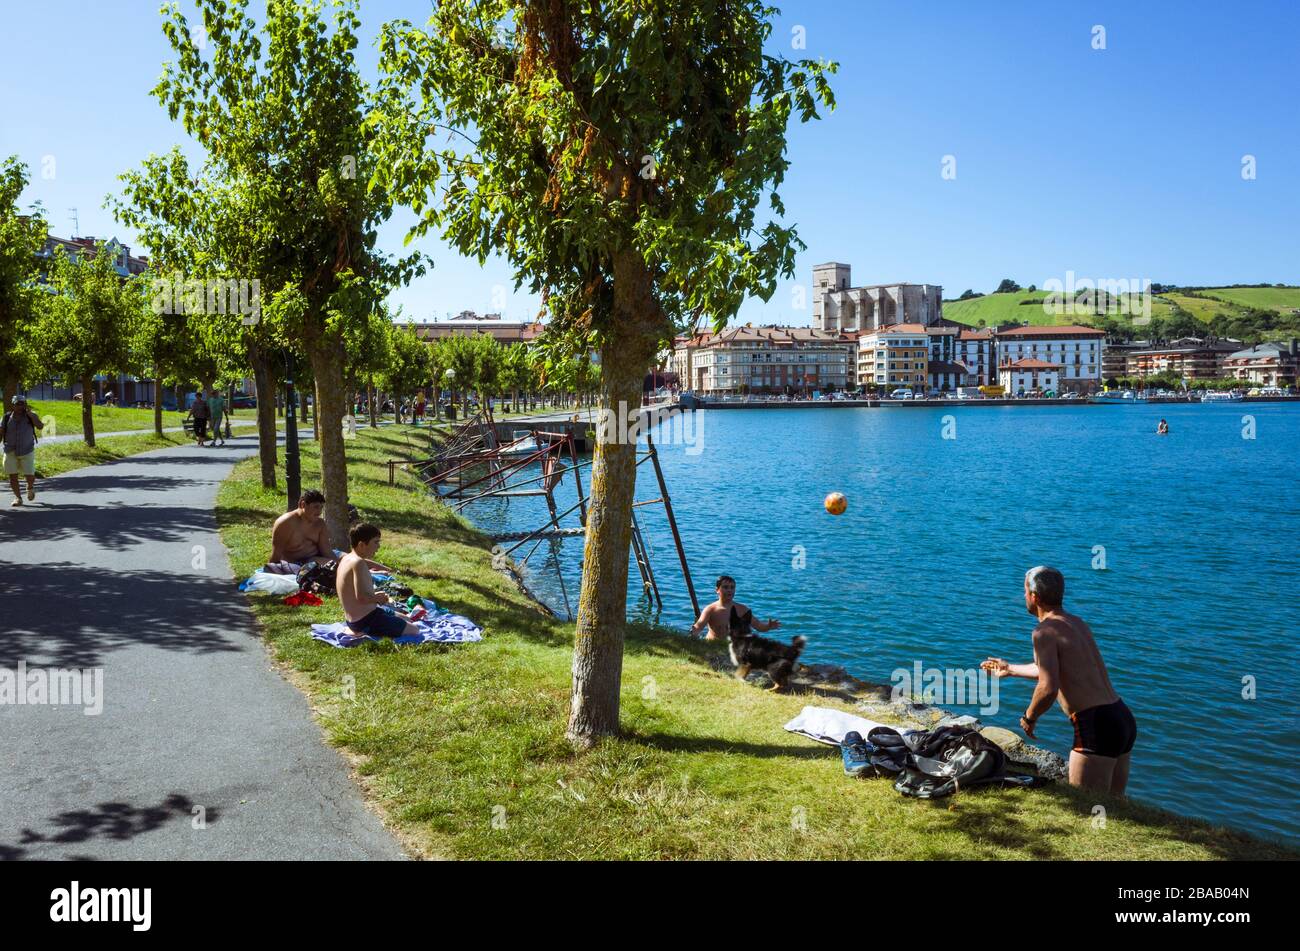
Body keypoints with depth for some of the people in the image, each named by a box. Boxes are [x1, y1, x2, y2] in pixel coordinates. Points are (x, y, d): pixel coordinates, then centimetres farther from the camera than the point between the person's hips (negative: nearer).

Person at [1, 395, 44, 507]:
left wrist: (30, 414, -21)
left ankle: (30, 488, 30)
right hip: (10, 452, 1)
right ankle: (18, 497, 11)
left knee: (30, 476, -2)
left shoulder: (31, 416, -1)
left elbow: (40, 426, -19)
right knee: (12, 476, 0)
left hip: (27, 451, -1)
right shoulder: (7, 417, 2)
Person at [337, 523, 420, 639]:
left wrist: (374, 595, 9)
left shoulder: (347, 558, 9)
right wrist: (378, 598, -12)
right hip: (365, 621, -10)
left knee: (407, 620, 23)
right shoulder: (358, 563, -22)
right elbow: (362, 597, -32)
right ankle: (364, 632, -6)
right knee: (414, 630, -10)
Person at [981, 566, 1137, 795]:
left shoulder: (1045, 631, -11)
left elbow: (1049, 688, -24)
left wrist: (1029, 717, -4)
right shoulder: (1078, 624, 17)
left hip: (1097, 726, -9)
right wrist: (1010, 669, 45)